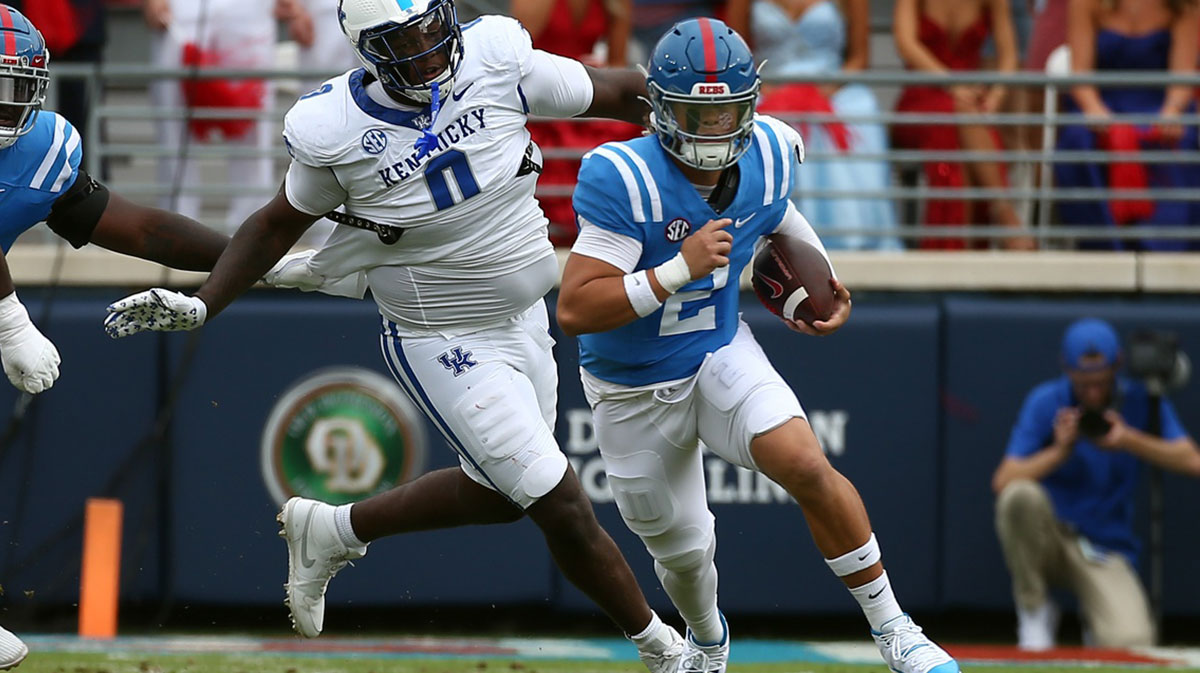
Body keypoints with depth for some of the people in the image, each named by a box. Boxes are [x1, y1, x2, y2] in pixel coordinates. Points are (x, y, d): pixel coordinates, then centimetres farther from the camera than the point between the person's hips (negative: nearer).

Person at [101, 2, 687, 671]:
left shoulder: (497, 60, -15)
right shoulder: (337, 132, -20)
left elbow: (615, 93, -3)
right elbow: (281, 223, -3)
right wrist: (201, 304, -9)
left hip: (524, 317, 5)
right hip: (447, 347, -5)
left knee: (495, 494, 23)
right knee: (564, 508, -4)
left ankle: (332, 531, 41)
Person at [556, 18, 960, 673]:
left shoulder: (766, 159, -12)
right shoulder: (625, 181, -29)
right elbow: (574, 310, -33)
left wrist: (822, 279, 6)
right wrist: (679, 270, -39)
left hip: (721, 356, 2)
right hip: (633, 394, -2)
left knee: (806, 466, -25)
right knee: (683, 554, 12)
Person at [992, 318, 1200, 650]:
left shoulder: (1141, 401, -1)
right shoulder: (1046, 402, -6)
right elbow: (1003, 482, -14)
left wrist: (1131, 441, -23)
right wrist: (1060, 451, -25)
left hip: (1106, 554, 1)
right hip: (1048, 540, 0)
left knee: (1130, 643, -27)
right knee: (1021, 495, -36)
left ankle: (1095, 615, 15)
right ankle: (1034, 610, -11)